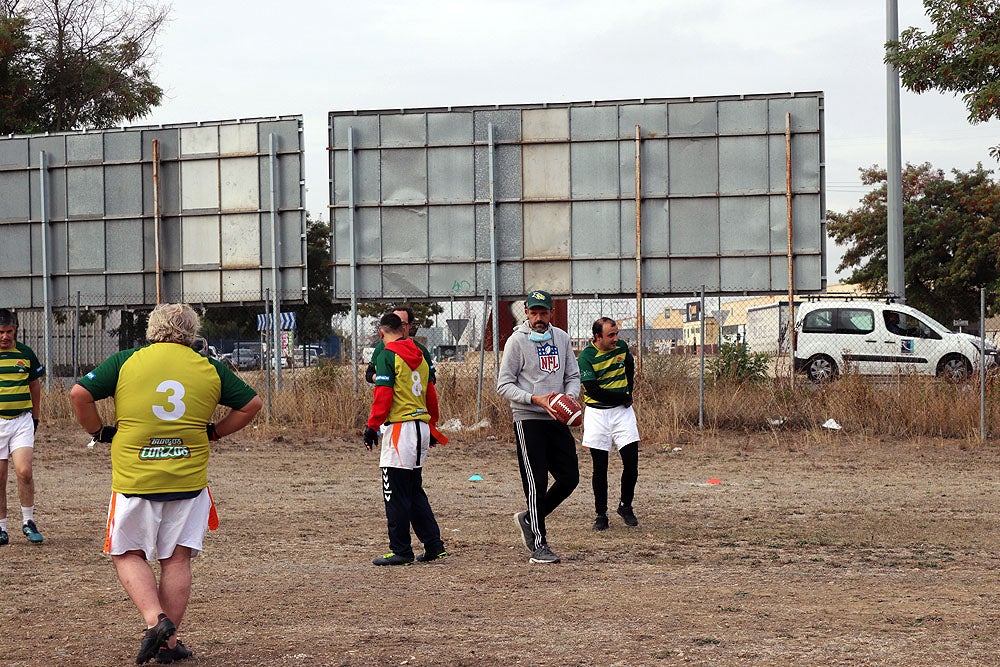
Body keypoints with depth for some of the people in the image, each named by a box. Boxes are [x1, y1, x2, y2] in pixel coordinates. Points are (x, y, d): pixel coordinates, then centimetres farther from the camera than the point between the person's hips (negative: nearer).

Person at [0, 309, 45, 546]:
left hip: (22, 420, 0)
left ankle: (28, 522, 3)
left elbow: (35, 386, 16)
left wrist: (35, 418, 16)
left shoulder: (25, 354, 5)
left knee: (24, 471, -14)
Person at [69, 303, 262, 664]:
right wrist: (213, 432, 17)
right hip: (189, 481, 2)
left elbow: (79, 393, -6)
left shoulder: (125, 361, -1)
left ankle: (155, 619, -9)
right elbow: (251, 404, 10)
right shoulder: (209, 368, 5)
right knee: (177, 559, 10)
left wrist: (99, 431, 7)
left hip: (134, 479, -2)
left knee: (128, 555, 11)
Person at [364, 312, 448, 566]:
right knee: (414, 490, 16)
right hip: (422, 427, 8)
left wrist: (372, 426, -13)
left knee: (396, 493, -3)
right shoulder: (419, 356, 13)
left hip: (400, 428, -8)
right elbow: (431, 394, 17)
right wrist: (431, 426, 24)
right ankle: (433, 545, 13)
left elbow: (383, 396, -15)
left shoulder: (387, 356, -8)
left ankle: (401, 551, -1)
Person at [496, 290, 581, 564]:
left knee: (570, 477, 4)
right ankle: (538, 544, -2)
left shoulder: (562, 338, 11)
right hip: (528, 419, -6)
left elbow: (573, 376, 16)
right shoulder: (517, 341, -5)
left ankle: (530, 519, 23)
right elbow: (504, 385, -6)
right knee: (537, 482, -7)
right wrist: (535, 399, -19)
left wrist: (570, 396, -6)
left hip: (557, 419, 6)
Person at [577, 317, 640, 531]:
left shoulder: (622, 348, 2)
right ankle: (601, 515, 12)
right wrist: (623, 397, -14)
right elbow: (593, 390, -19)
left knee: (631, 462, -4)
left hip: (622, 411, 3)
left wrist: (628, 392, 9)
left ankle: (626, 506, 17)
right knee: (600, 468, 1)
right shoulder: (586, 357, -13)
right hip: (597, 414, -3)